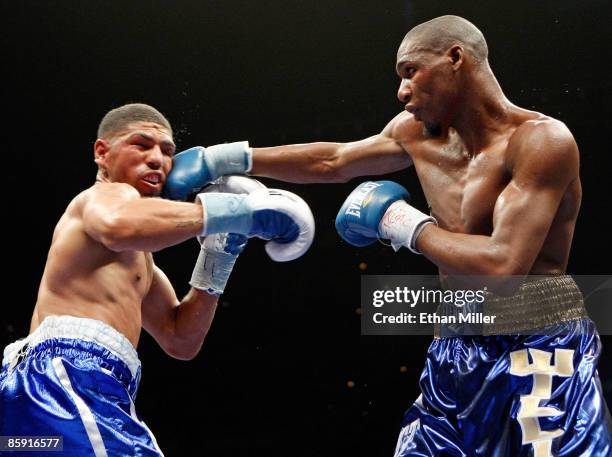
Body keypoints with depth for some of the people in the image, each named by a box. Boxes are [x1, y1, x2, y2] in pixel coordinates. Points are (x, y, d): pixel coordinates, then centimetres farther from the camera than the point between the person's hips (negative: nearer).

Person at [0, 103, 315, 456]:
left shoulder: (139, 260, 29)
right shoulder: (109, 193, 1)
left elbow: (181, 341, 25)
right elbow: (118, 225, -26)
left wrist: (218, 258, 16)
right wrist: (235, 210, -22)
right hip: (69, 372, -11)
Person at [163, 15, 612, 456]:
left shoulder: (543, 139, -16)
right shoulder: (417, 131, 6)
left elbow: (503, 265, -25)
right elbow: (333, 161, 21)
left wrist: (406, 224, -12)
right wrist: (225, 160, 22)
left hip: (540, 357, -6)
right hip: (458, 354, 7)